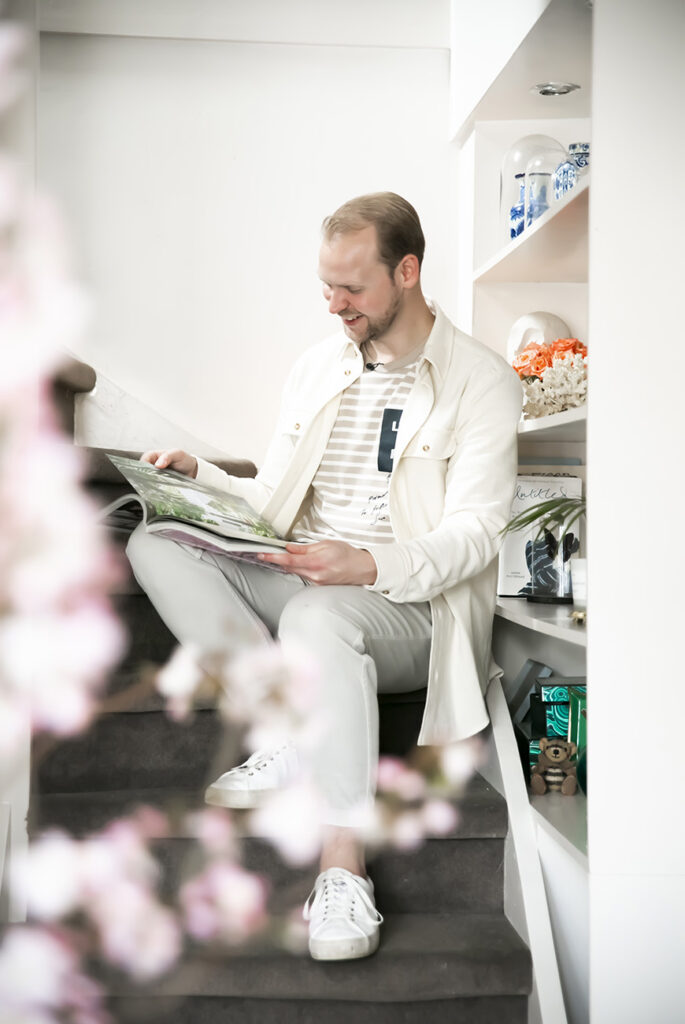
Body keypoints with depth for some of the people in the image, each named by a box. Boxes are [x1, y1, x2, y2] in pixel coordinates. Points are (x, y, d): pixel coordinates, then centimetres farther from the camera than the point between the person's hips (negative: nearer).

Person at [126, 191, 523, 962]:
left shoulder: (480, 381, -2)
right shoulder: (315, 368, 16)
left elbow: (475, 534, -11)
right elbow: (269, 502, 18)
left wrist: (371, 566, -29)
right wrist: (198, 476, -2)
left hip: (409, 603, -6)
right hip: (297, 578, 6)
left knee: (317, 617, -40)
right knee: (156, 545, -16)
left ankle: (343, 864, -35)